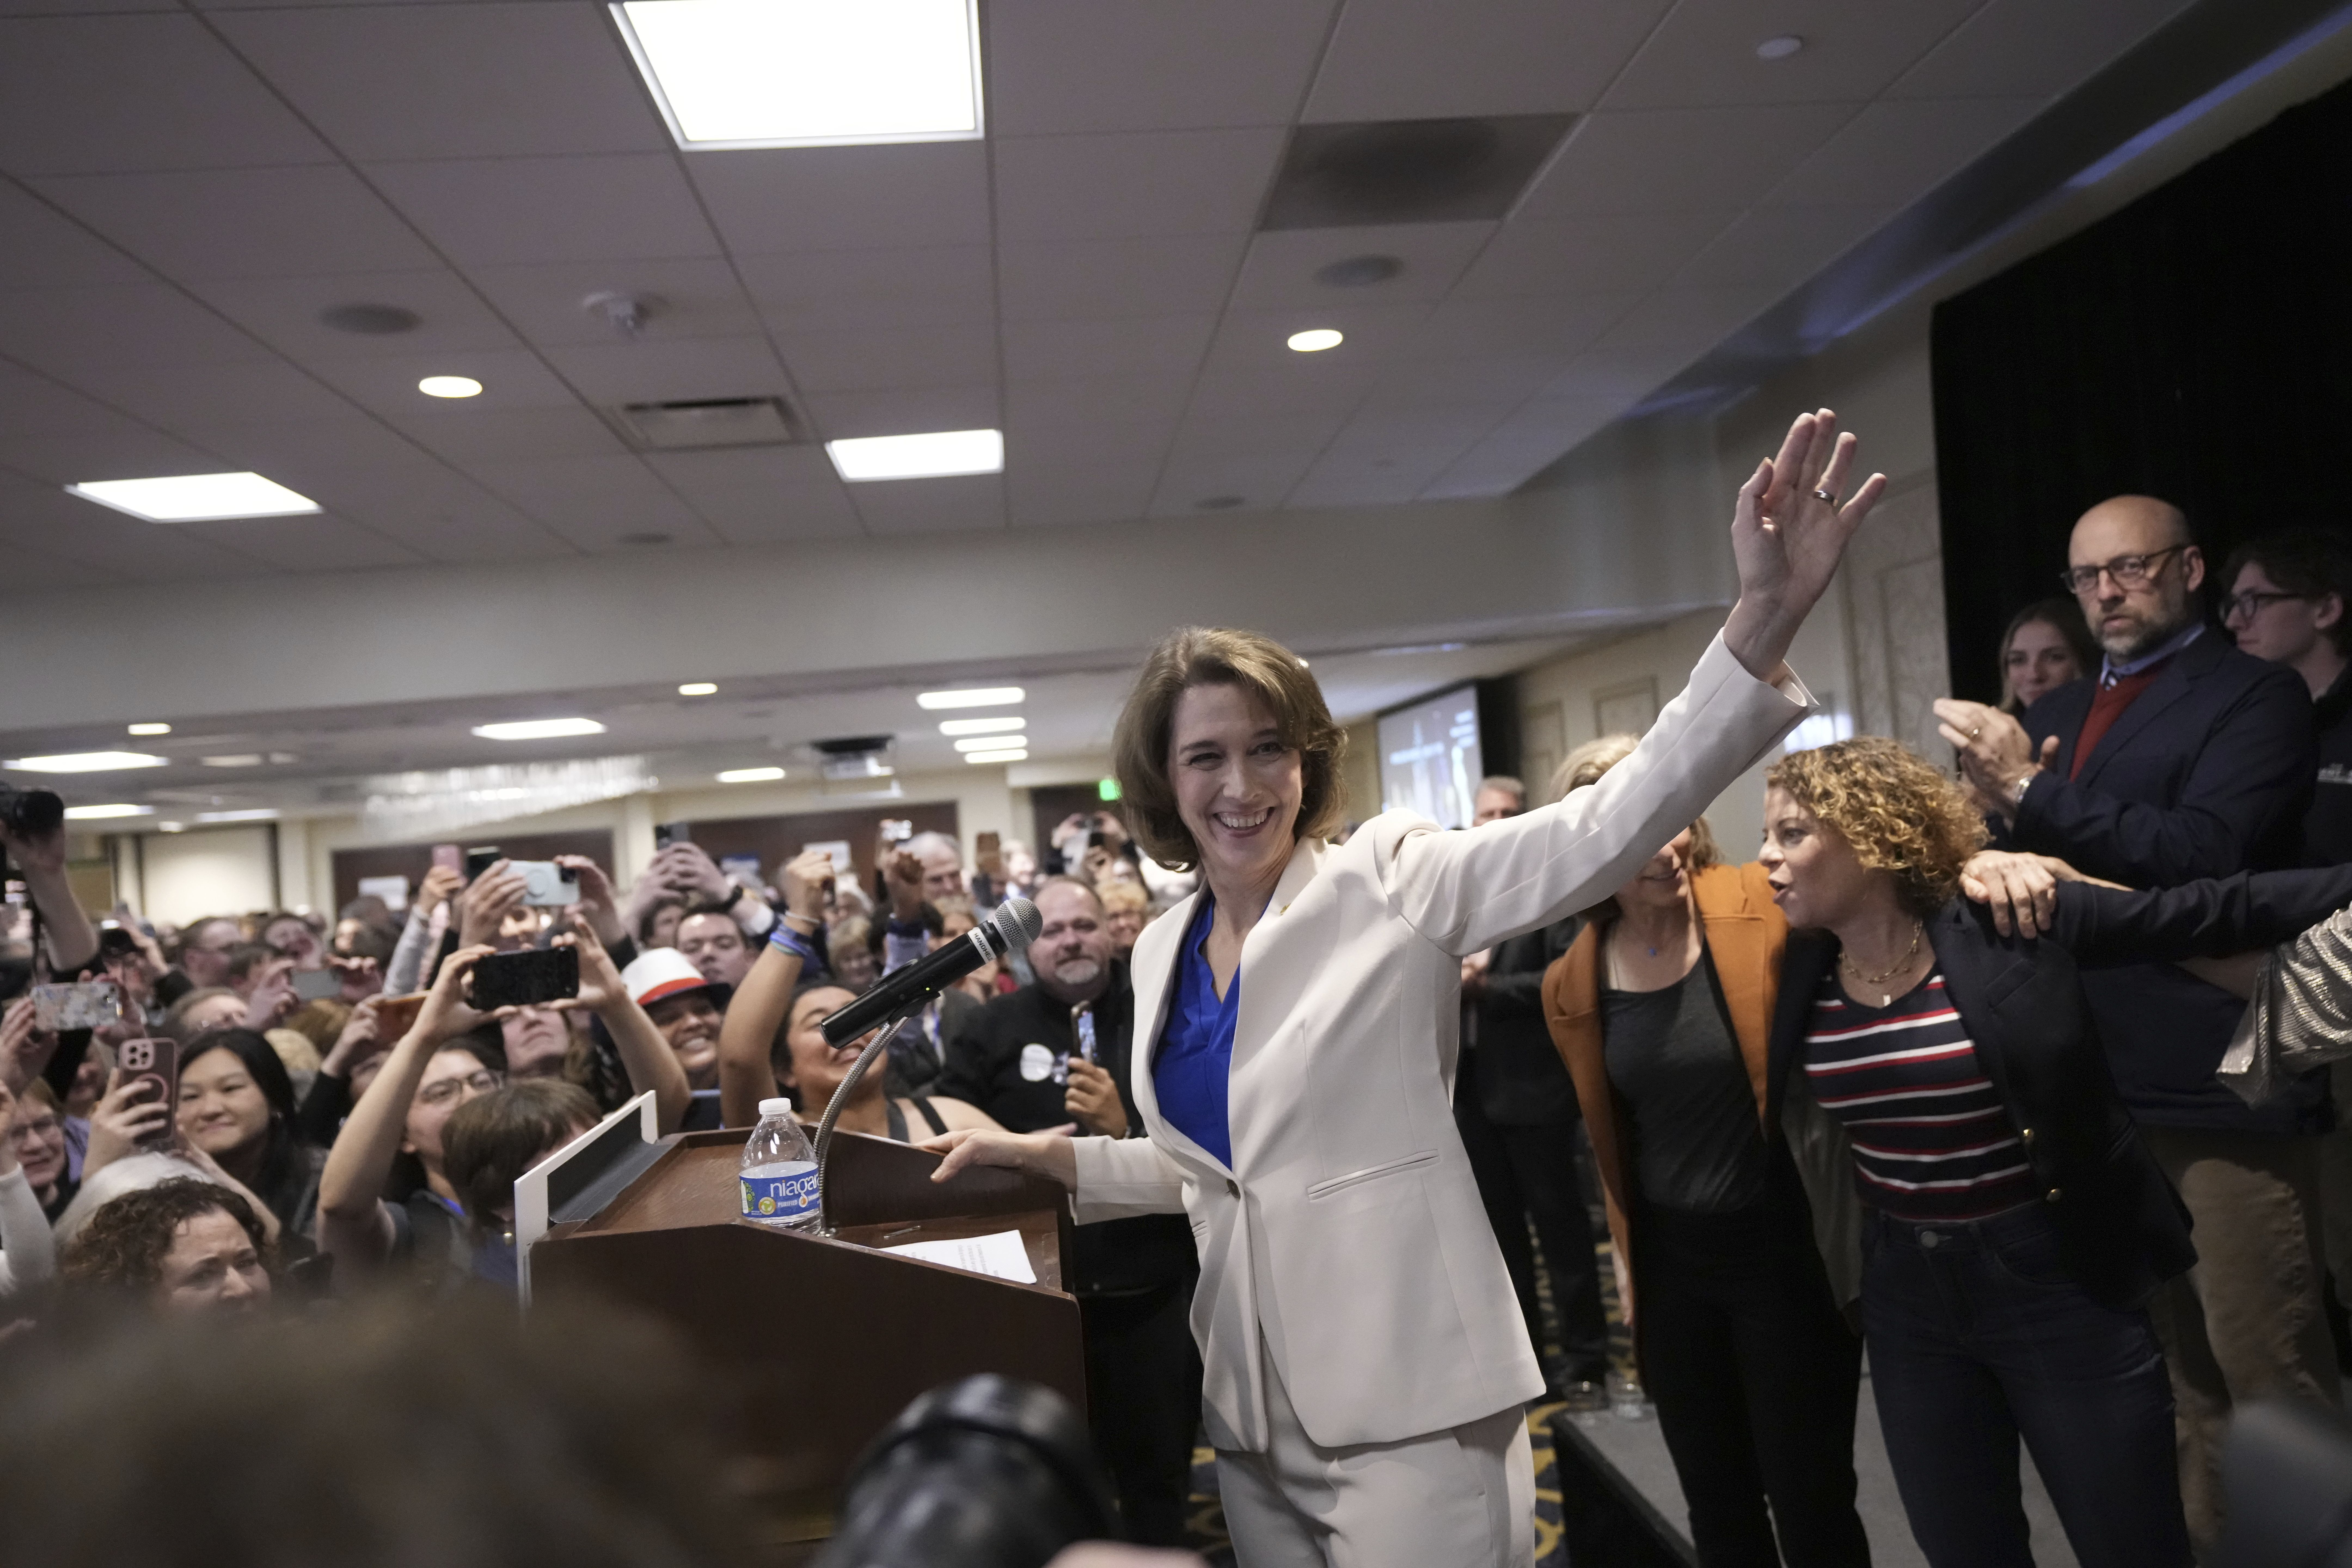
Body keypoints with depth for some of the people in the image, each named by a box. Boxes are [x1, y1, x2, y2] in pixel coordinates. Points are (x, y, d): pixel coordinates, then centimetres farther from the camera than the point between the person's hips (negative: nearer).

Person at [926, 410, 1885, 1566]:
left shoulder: (1388, 883, -9)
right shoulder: (1162, 951, 7)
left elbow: (1609, 827, -21)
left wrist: (1762, 621, -33)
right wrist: (1039, 1153, 9)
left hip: (1407, 1404, -6)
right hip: (1253, 1415, 6)